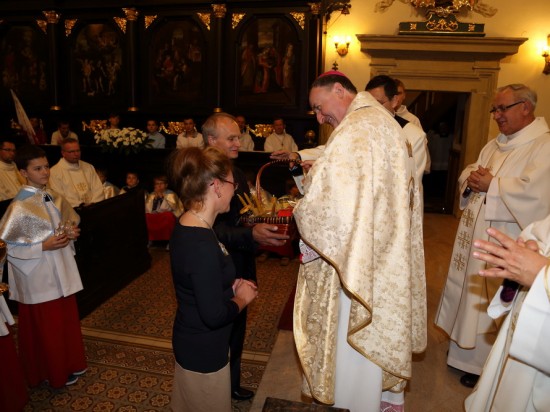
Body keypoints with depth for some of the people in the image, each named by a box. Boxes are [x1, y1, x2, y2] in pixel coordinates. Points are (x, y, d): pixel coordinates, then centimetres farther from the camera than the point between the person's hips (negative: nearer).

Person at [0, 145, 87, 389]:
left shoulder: (53, 197, 1)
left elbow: (70, 221, 15)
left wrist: (72, 232, -7)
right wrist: (43, 246, -21)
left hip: (61, 269, 7)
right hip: (39, 274, -6)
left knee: (67, 319, 19)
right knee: (46, 326, 10)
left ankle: (70, 363, 39)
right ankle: (54, 373, 30)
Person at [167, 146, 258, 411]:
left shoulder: (186, 226, -2)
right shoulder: (202, 244, -32)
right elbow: (214, 315, -29)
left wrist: (230, 286, 1)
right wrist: (242, 299, -13)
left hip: (190, 342, 9)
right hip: (204, 352, -9)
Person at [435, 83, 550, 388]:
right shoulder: (495, 145, 13)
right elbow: (467, 174, 15)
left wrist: (491, 185, -16)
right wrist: (471, 179, -7)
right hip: (476, 232, 8)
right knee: (471, 292, 17)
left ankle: (486, 364, 22)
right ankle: (467, 347, 36)